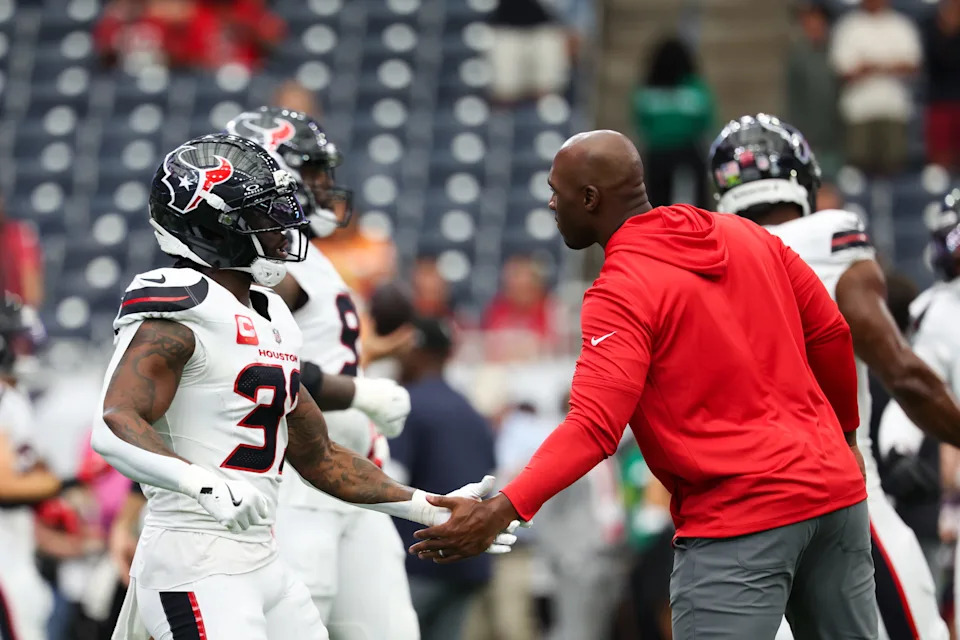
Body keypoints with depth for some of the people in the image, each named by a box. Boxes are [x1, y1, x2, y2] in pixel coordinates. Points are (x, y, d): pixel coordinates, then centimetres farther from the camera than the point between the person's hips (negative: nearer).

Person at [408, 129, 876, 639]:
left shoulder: (621, 291, -12)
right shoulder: (747, 236, 9)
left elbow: (594, 428, -22)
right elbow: (831, 335, 14)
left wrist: (502, 510, -29)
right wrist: (843, 434, 29)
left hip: (740, 519, -7)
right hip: (835, 488, 7)